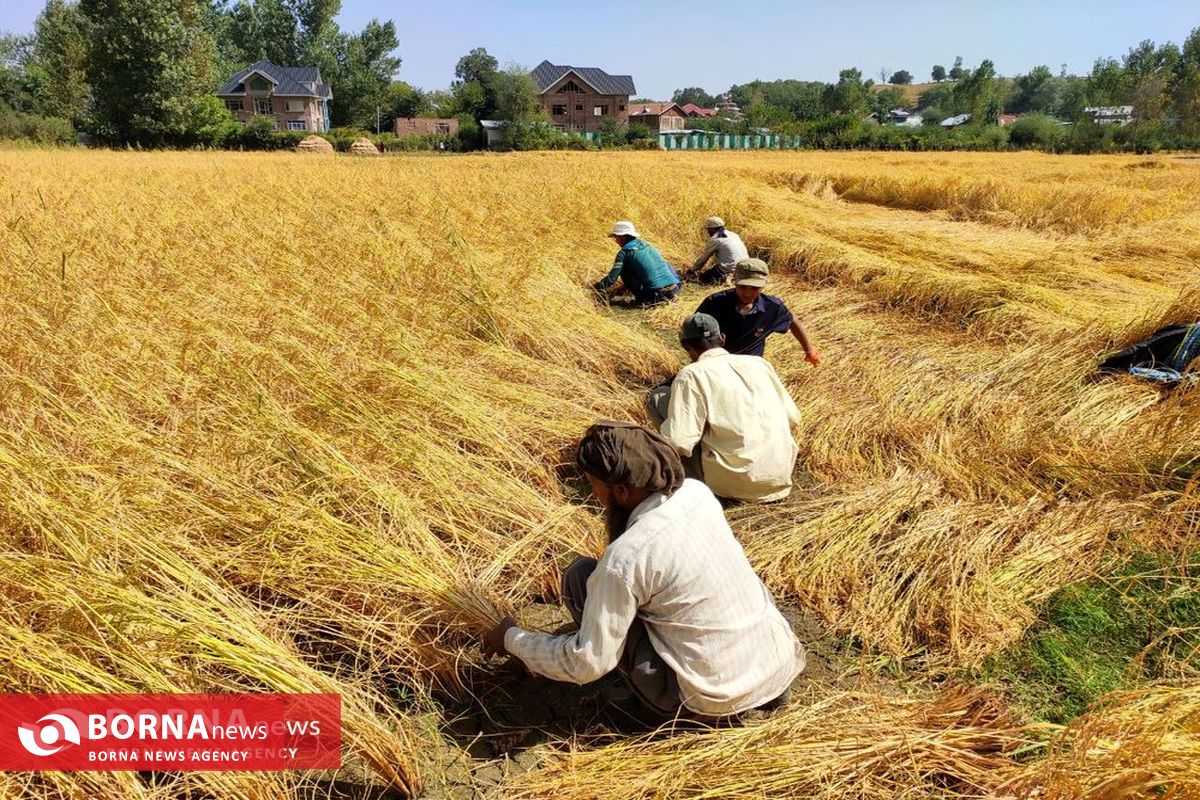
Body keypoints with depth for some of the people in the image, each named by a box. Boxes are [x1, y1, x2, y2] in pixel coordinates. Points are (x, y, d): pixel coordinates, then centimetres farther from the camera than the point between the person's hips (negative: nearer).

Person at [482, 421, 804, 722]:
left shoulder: (625, 558, -22)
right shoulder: (697, 491, -2)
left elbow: (588, 662, -13)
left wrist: (512, 639, 1)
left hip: (716, 700, -6)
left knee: (581, 576, -1)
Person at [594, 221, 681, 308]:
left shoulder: (624, 253, -1)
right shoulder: (647, 244, 20)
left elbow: (611, 278, -4)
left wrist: (597, 288, 15)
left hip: (657, 294, -6)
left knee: (624, 272, 8)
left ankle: (642, 300, 8)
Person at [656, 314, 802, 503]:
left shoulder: (692, 375, -7)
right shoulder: (759, 362, 9)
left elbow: (679, 443, -16)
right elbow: (793, 418, 13)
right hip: (782, 477, 5)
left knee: (661, 398, 8)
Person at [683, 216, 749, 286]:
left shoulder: (714, 239, -5)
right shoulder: (734, 235, 19)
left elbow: (703, 258, 2)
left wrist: (691, 271, 16)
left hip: (730, 269, -9)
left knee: (703, 279, -2)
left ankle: (726, 278, -17)